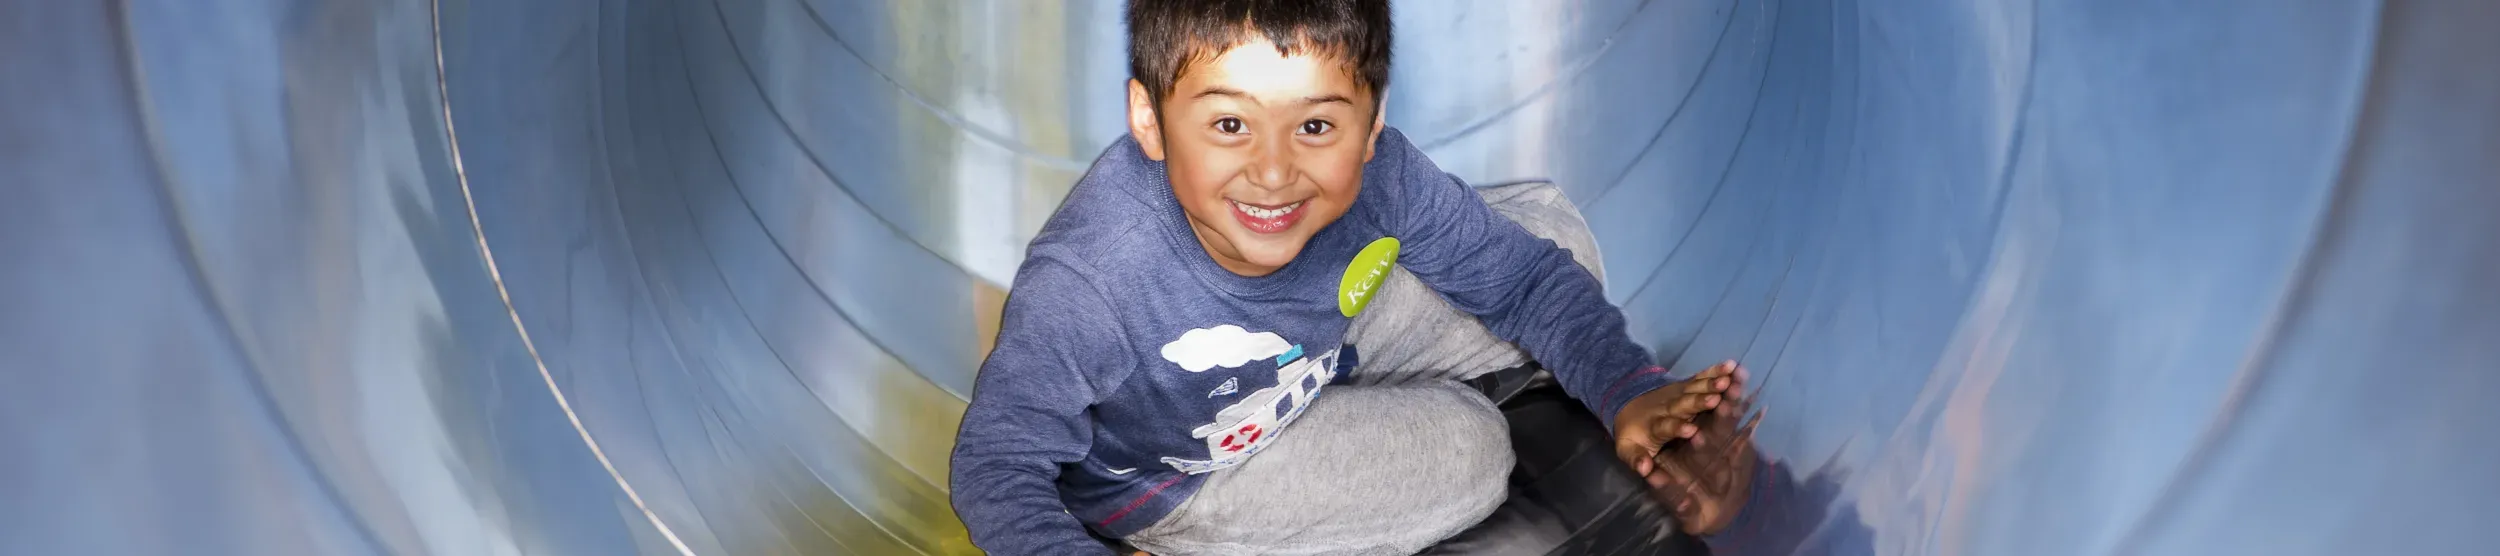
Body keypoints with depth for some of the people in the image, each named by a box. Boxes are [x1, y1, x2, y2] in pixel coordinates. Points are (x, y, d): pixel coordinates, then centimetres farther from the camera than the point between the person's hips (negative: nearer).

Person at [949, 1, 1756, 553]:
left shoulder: (1378, 176, -27)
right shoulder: (1085, 288, -39)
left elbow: (1524, 274, -12)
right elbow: (998, 464, -28)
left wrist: (1629, 389, -25)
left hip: (1319, 345, 5)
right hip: (1168, 475, -5)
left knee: (1552, 228, 1)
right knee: (1465, 455, -18)